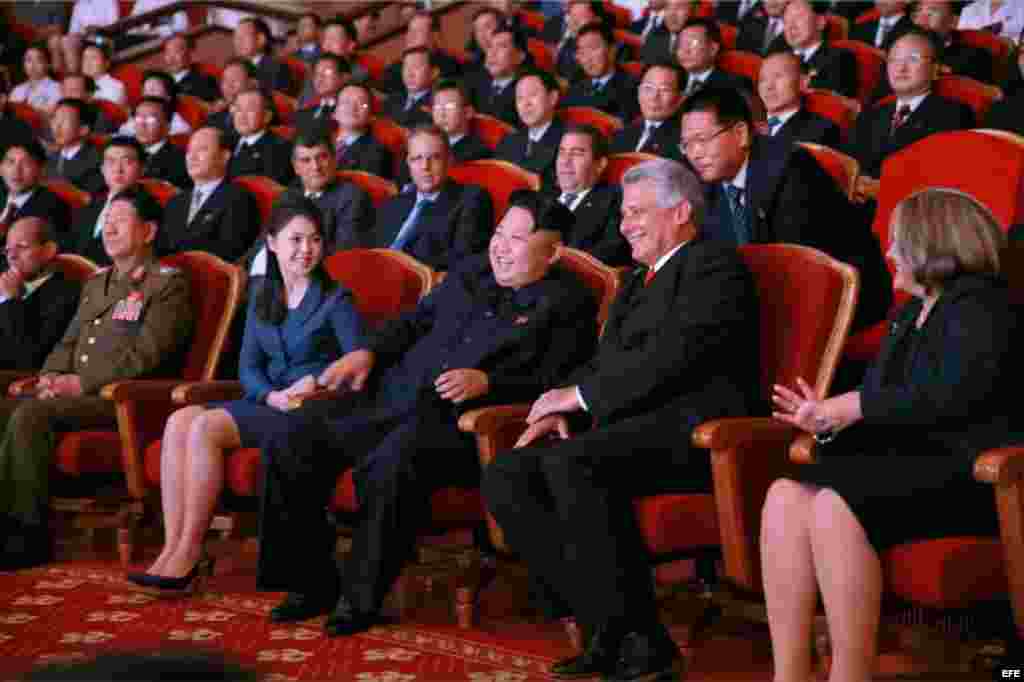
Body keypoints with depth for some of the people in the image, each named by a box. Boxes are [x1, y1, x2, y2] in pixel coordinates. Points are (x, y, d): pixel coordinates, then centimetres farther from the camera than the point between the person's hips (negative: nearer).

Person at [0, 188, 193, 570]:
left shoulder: (168, 283, 0)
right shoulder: (95, 283, 26)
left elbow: (145, 356, -12)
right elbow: (68, 343, 25)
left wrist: (81, 382, -16)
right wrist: (52, 376, 2)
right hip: (73, 393, 8)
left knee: (31, 414, -29)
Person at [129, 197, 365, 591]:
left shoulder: (336, 299, -1)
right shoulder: (261, 297, 16)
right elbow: (248, 367, 9)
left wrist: (315, 381, -21)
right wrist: (271, 396, -11)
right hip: (267, 403, 6)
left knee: (206, 427, -25)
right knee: (178, 422, -19)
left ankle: (189, 554, -20)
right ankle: (172, 549, -25)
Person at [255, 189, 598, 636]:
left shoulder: (568, 304, 2)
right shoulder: (471, 273, 22)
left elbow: (551, 383, -8)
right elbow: (417, 321, 31)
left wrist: (486, 382, -20)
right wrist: (370, 351, 15)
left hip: (458, 422, -7)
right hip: (391, 399, 7)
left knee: (392, 462, -38)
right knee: (287, 435, -9)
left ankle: (361, 597, -18)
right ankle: (312, 581, 0)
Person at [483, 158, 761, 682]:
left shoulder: (716, 266, -2)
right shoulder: (637, 281, 27)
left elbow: (673, 356, -16)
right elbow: (603, 362, 23)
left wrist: (580, 395, -12)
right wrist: (560, 409, 3)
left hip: (692, 428, -9)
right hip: (628, 427, 9)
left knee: (569, 463, -34)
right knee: (505, 477, -11)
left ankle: (639, 639, -26)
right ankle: (601, 628, -12)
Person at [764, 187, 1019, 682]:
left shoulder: (980, 307, -5)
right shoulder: (909, 315, 24)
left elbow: (950, 397, -21)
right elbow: (878, 395, 22)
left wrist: (853, 407, -15)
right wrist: (829, 419, 1)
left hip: (967, 474, -8)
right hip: (908, 462, 9)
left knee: (835, 505, -32)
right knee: (785, 495, -16)